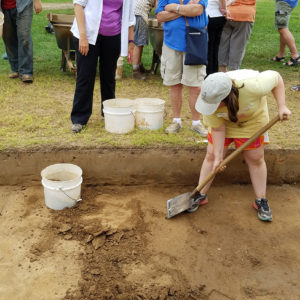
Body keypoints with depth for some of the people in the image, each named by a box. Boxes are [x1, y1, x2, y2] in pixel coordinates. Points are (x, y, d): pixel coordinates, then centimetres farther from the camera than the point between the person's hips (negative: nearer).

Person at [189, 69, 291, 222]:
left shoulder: (252, 85, -44)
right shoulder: (210, 100, -35)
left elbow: (276, 77, -23)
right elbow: (217, 129, -22)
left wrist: (282, 106, -27)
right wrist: (218, 157, -21)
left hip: (251, 120, -1)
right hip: (222, 121, 1)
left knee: (255, 158, 3)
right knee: (211, 155, -1)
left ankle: (261, 201, 20)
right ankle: (201, 195, 16)